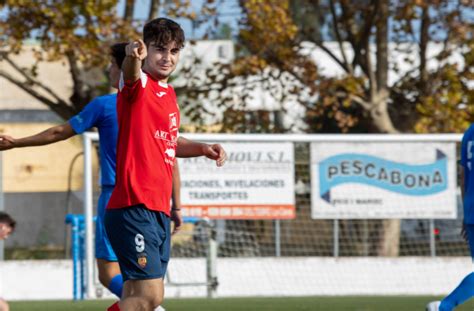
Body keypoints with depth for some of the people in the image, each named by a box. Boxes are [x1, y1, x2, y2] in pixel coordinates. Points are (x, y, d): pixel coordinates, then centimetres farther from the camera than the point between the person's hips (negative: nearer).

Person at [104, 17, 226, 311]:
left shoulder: (169, 94, 17)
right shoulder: (140, 85, -8)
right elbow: (131, 76, -34)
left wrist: (203, 148, 16)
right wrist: (133, 59, -57)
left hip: (159, 211, 9)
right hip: (134, 207, -9)